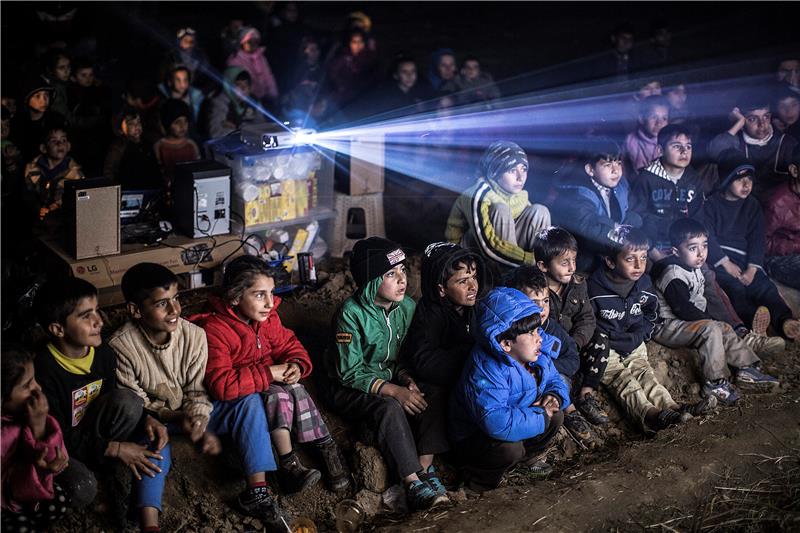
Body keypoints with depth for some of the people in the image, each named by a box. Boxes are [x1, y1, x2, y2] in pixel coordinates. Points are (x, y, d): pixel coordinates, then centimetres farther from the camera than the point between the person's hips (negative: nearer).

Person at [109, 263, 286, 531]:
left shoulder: (194, 335, -14)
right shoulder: (120, 346, -22)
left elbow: (198, 392, -9)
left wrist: (201, 427, -28)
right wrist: (176, 417, -30)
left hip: (189, 414, 4)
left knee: (249, 400, -16)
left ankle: (256, 491, -21)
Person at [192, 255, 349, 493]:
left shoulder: (267, 318, -3)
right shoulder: (214, 330, -25)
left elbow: (290, 346, 8)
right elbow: (220, 385, -33)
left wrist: (296, 366, -17)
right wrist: (269, 373, -32)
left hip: (271, 383, 6)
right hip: (235, 401, -6)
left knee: (295, 389, -25)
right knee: (278, 394, -31)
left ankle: (326, 446, -18)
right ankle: (288, 463, -30)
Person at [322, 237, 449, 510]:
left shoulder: (406, 307, -3)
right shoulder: (351, 314, -22)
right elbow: (350, 372, -20)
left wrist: (406, 379, -12)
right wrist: (393, 391, -26)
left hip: (388, 379, 6)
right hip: (348, 387, -6)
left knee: (434, 394, -19)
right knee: (389, 408, -34)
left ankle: (425, 468, -19)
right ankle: (413, 484, -31)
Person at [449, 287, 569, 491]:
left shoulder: (538, 355, -7)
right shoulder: (487, 371, -35)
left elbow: (555, 381, 11)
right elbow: (497, 422, -46)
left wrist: (554, 396, -16)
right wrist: (540, 415, -32)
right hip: (472, 440, -8)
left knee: (555, 415, -6)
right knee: (509, 448, -36)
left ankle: (528, 457, 18)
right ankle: (478, 474, -5)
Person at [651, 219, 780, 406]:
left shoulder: (695, 270, 11)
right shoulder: (674, 275, -22)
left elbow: (700, 302, 18)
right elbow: (683, 309, -25)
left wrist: (708, 319, 4)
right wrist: (710, 320, -17)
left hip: (691, 322, 11)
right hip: (666, 326, -11)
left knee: (725, 329, 9)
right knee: (710, 330, -27)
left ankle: (747, 368, 16)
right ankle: (715, 383, -25)